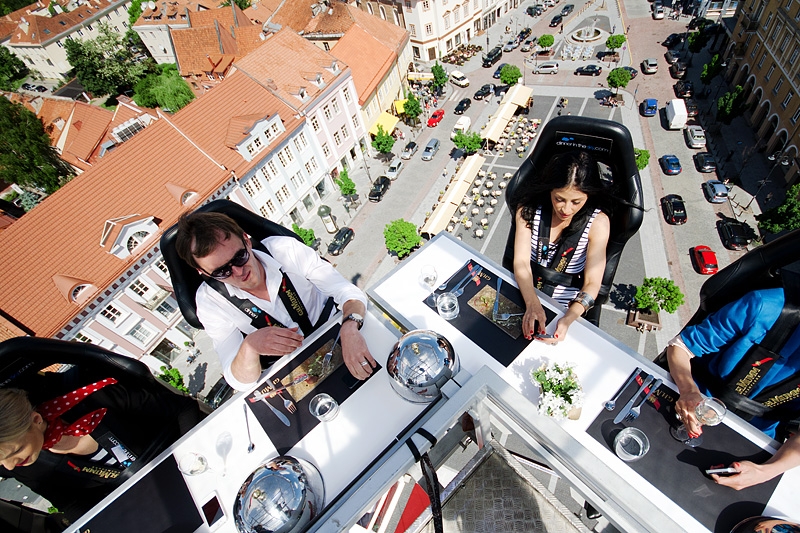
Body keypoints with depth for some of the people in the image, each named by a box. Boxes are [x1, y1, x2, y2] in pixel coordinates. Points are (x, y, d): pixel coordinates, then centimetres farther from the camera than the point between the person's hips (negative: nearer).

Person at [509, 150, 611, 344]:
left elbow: (592, 283, -13)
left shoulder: (597, 222, -12)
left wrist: (568, 319, -31)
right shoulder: (530, 208, -9)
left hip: (565, 307, -1)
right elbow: (521, 262, -14)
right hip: (523, 293, 1)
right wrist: (532, 304, -31)